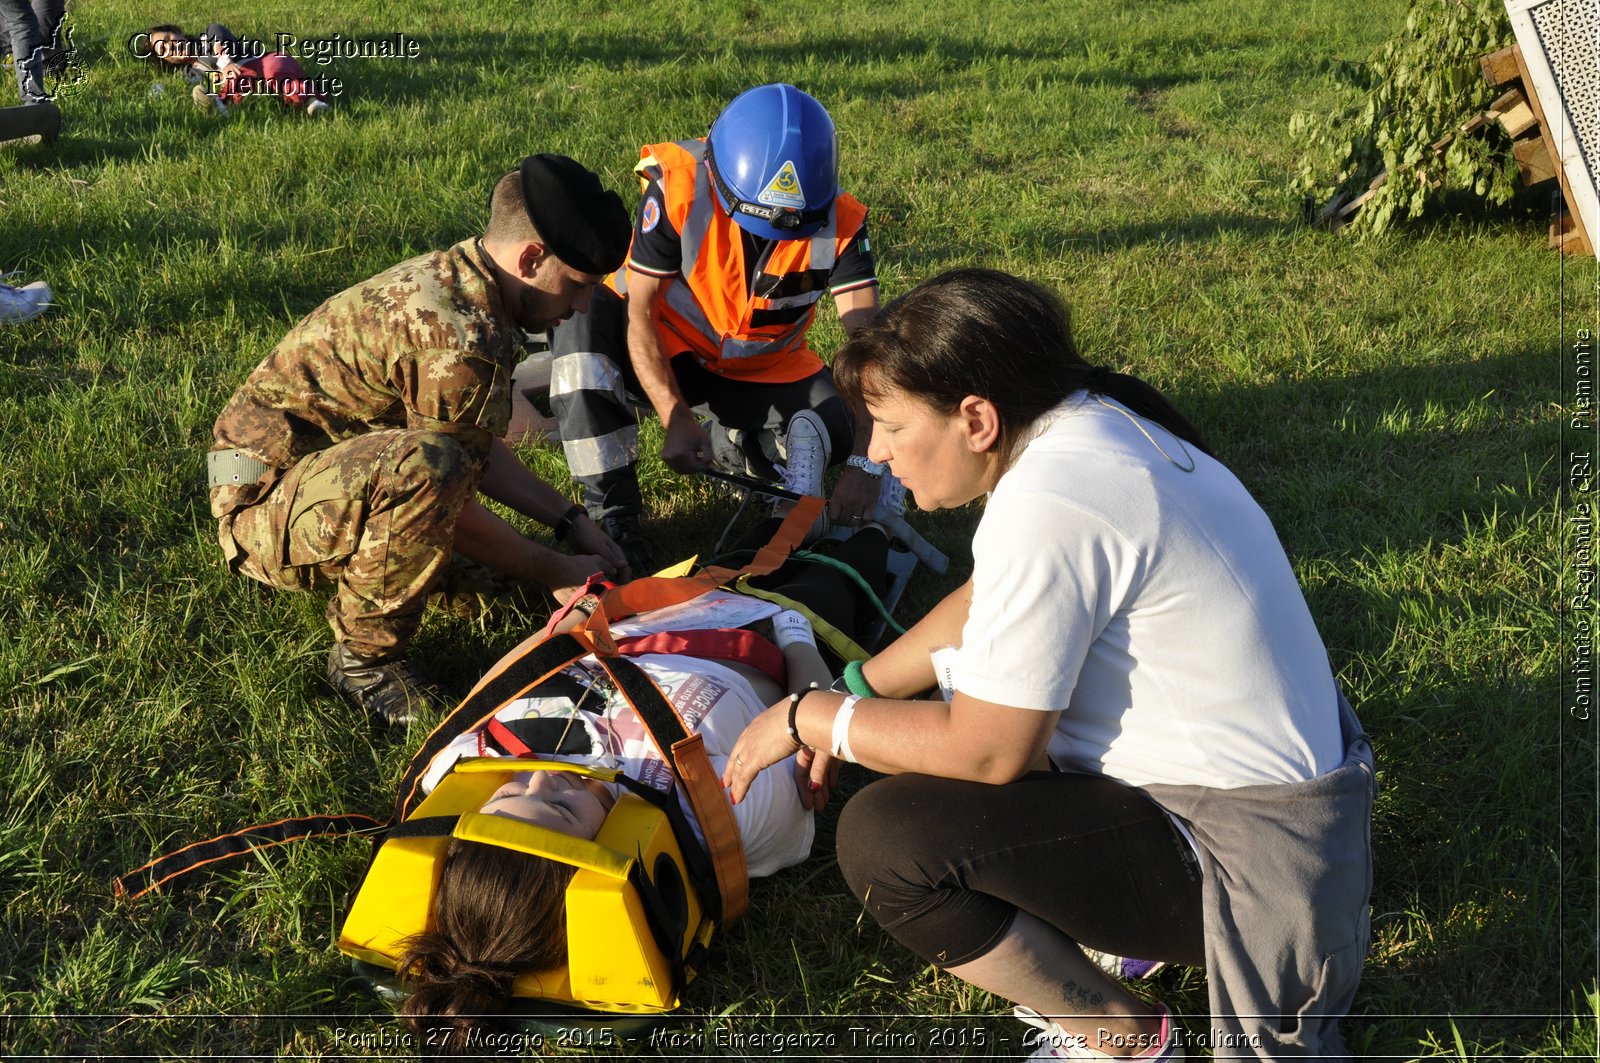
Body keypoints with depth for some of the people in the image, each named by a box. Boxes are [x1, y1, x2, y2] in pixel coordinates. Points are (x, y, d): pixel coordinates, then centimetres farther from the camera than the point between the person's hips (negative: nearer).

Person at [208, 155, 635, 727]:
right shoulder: (459, 338, -28)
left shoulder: (450, 277, 3)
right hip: (263, 504, -9)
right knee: (424, 465, -38)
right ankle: (365, 656, -18)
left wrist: (572, 523, 7)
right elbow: (453, 506, -21)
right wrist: (556, 572, -7)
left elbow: (480, 451, 11)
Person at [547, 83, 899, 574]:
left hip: (764, 372, 2)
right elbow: (637, 311, -24)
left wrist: (865, 462, -39)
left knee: (842, 429, -22)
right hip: (669, 353, -2)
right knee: (583, 316, -32)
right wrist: (676, 419, -34)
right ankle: (611, 512, -23)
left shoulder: (839, 221, -22)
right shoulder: (680, 187, -28)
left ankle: (727, 443, 8)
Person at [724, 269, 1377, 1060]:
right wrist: (851, 695, 13)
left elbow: (986, 752, -19)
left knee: (880, 835, -16)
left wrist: (811, 719, -6)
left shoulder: (1047, 504, -26)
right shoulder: (1087, 422, 2)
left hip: (1247, 855, -10)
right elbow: (987, 600, 16)